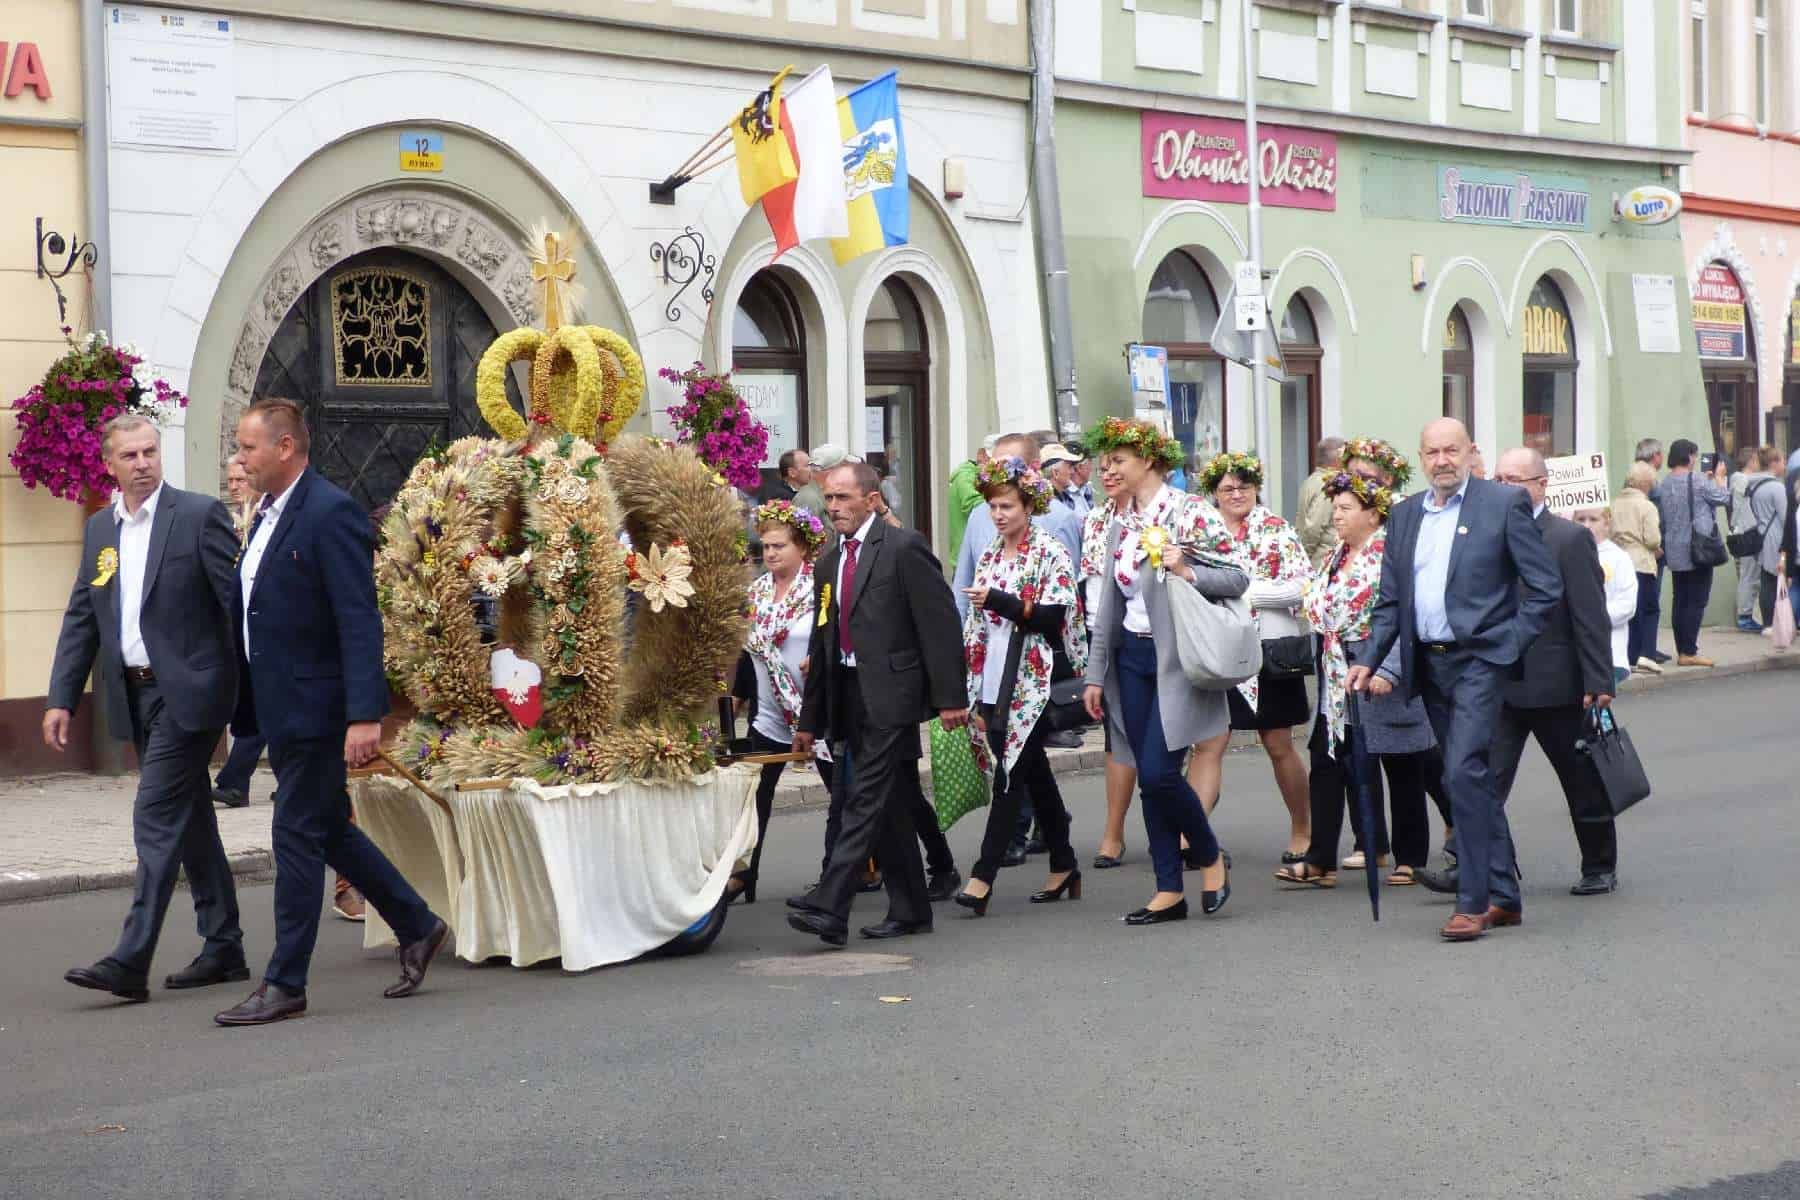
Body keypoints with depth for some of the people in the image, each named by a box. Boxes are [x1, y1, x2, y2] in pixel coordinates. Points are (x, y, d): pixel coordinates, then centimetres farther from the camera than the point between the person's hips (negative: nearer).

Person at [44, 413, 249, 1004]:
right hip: (136, 695, 7)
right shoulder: (99, 528, 12)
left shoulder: (200, 514, -7)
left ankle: (131, 961, -11)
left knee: (157, 819, -11)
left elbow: (237, 600, -9)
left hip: (186, 690, -7)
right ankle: (223, 949, 21)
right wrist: (61, 699, 7)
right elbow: (80, 619, 14)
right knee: (190, 821, 13)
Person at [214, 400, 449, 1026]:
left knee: (298, 837, -3)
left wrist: (365, 715, -26)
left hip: (316, 709, -9)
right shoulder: (269, 516, 13)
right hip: (282, 709, 9)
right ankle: (417, 927, 29)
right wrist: (246, 709, 18)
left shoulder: (332, 514, -15)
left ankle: (285, 985, 5)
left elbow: (360, 621, -21)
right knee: (328, 830, 16)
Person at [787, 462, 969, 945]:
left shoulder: (904, 547, -6)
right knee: (887, 805, 11)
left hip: (890, 693, -8)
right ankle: (909, 909, 18)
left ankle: (829, 907, -18)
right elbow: (821, 644, 20)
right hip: (849, 697, 8)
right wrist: (810, 719, 19)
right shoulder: (830, 562, 17)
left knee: (866, 800, -12)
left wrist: (950, 696, -15)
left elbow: (939, 622, -10)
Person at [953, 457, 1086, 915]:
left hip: (1033, 683, -7)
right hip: (995, 683, 7)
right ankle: (1063, 867, 21)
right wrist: (970, 686, 14)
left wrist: (999, 601, -21)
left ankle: (984, 876, -13)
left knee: (1011, 773, -11)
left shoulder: (1050, 554, -5)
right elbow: (976, 622, 18)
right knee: (1034, 774, 12)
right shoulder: (989, 555, 14)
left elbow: (1054, 617, -14)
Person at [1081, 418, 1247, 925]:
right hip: (1132, 657, 6)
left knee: (1158, 772, -13)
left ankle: (1211, 858, 11)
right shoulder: (1120, 524, 12)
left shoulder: (1190, 512, -7)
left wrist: (1187, 572, -24)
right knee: (1150, 778, 5)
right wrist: (1096, 672, 13)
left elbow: (1238, 577, -9)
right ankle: (1170, 891, 11)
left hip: (1177, 658, -6)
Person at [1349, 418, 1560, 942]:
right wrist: (1370, 660, 4)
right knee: (1471, 779, 12)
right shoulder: (1405, 514, 13)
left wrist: (1511, 644, -8)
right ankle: (1502, 894, 20)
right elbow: (1390, 599, 15)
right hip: (1428, 663, 6)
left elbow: (1546, 586, -3)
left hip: (1478, 660, -6)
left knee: (1464, 771, -17)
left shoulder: (1504, 504, -4)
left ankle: (1473, 901, -11)